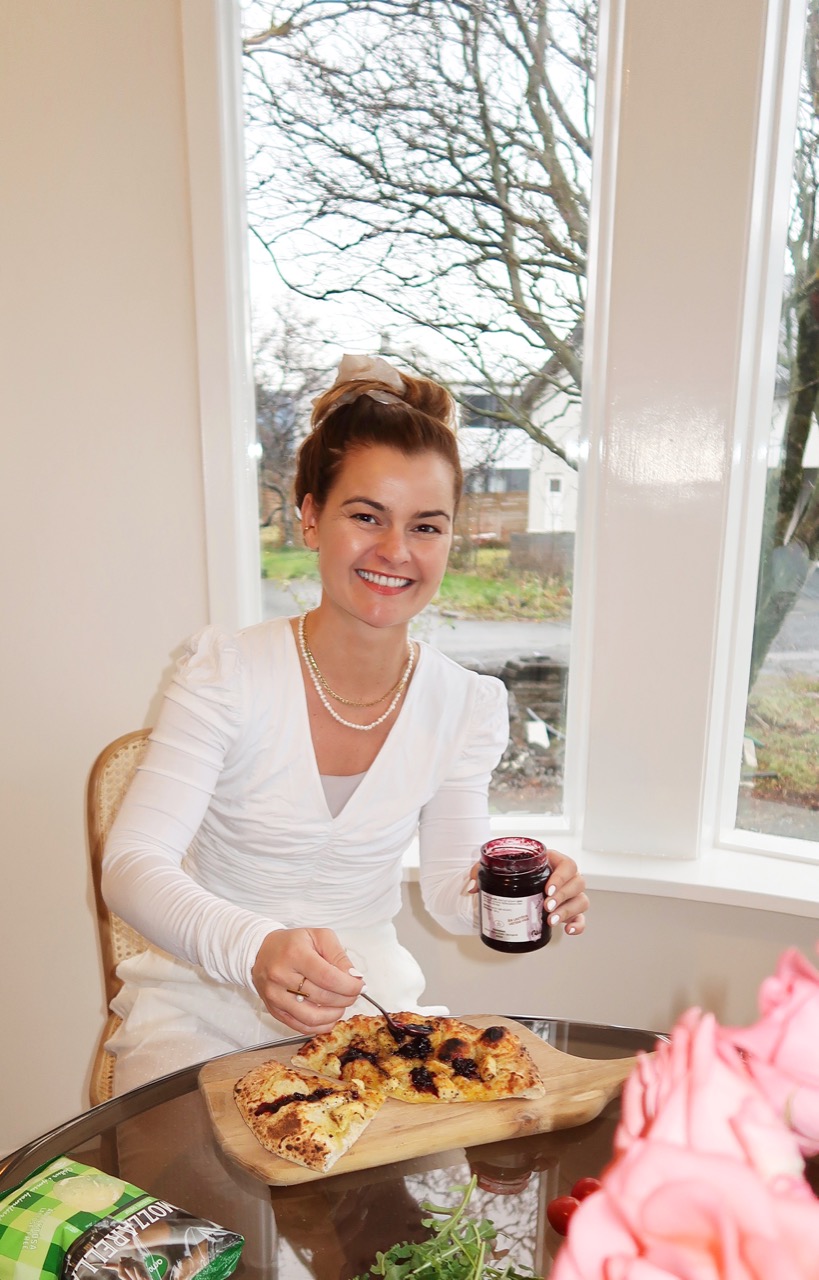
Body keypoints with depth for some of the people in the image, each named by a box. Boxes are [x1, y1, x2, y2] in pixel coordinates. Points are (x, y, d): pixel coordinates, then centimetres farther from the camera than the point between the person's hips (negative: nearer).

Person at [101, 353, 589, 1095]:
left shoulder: (466, 706, -7)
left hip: (368, 1000, 3)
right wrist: (256, 950, -40)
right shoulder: (229, 673, -17)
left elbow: (449, 892, 0)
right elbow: (132, 866, -21)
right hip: (205, 1002, -2)